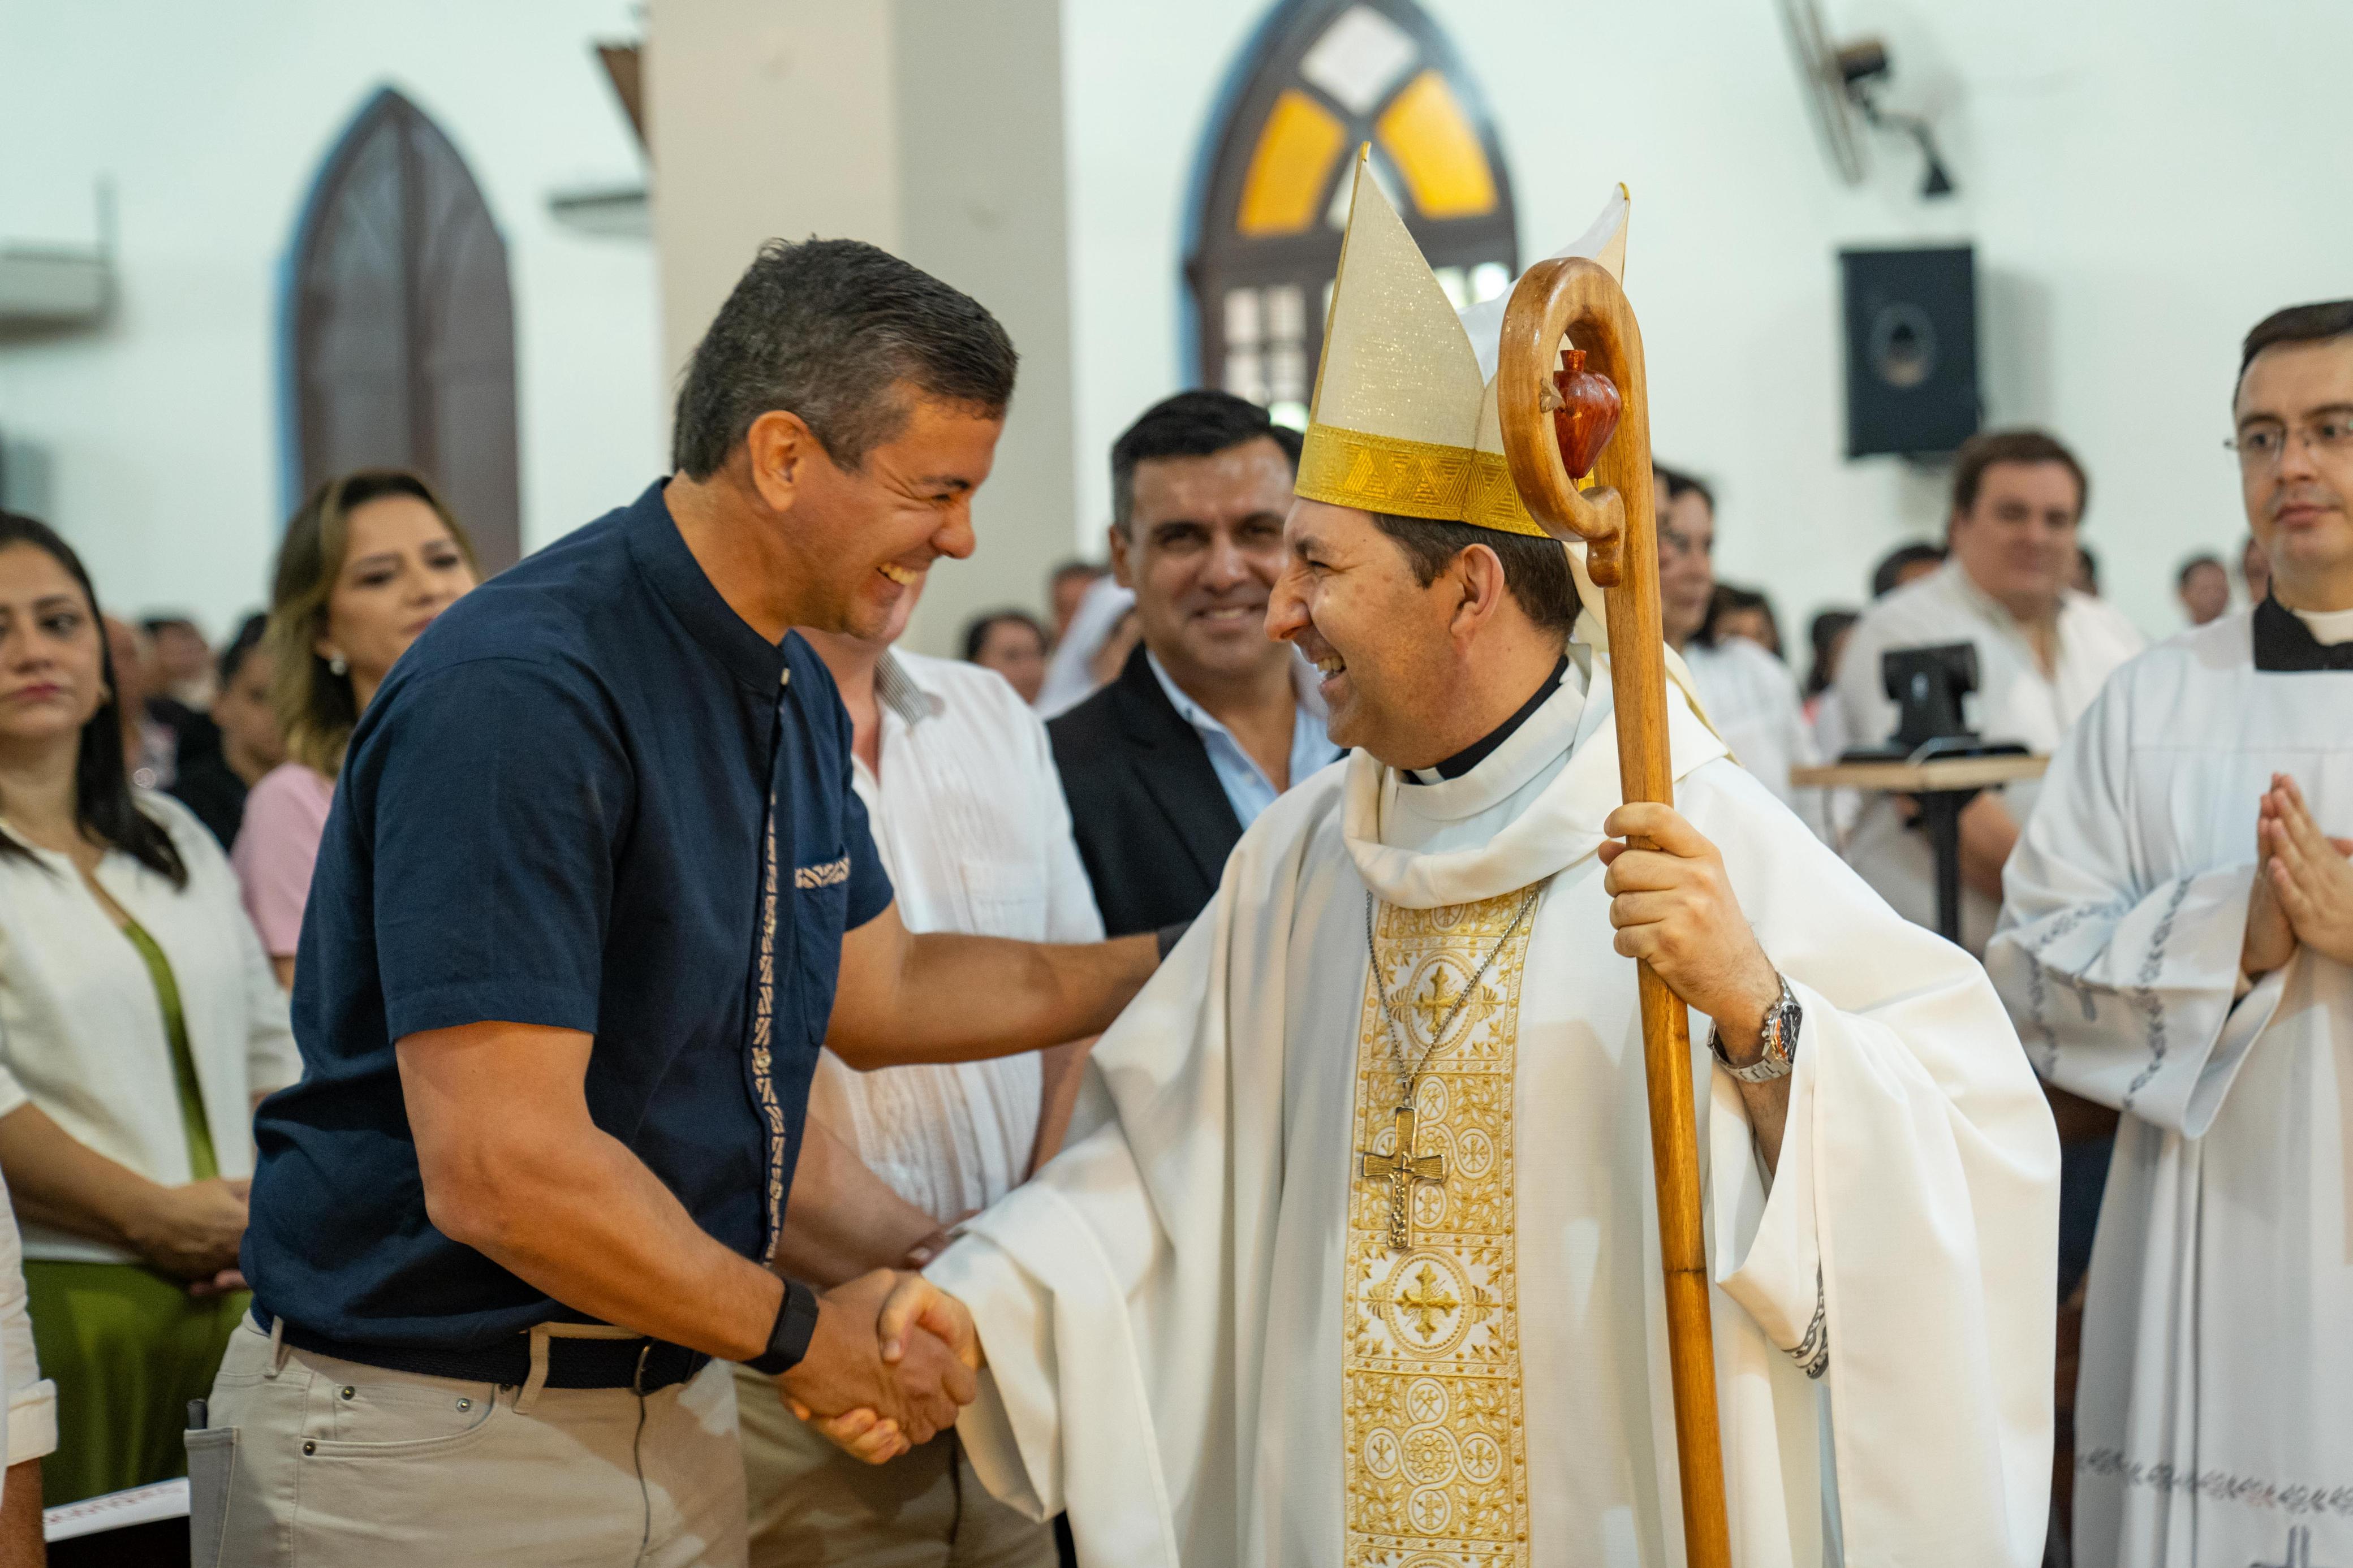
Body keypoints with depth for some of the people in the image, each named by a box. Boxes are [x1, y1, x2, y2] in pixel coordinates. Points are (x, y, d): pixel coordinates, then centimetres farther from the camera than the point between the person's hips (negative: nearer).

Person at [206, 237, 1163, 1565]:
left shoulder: (793, 693, 8)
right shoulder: (517, 697, -23)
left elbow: (880, 988, 20)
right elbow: (501, 1170, -28)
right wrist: (804, 1337, -15)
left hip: (675, 1411, 8)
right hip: (433, 1443, -8)